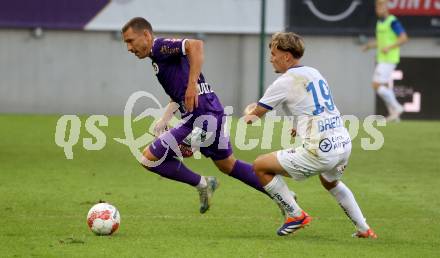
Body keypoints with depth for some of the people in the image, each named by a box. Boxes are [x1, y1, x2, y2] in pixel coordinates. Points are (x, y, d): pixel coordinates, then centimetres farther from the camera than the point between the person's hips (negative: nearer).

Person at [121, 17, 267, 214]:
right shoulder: (159, 57, 22)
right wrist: (164, 120, 17)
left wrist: (192, 85, -29)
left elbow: (195, 45, -27)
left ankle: (201, 184, 6)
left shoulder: (160, 46, -8)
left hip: (200, 118, -10)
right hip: (213, 113, 10)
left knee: (149, 158, -5)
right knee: (228, 165, 25)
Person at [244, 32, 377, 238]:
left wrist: (249, 116, 28)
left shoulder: (284, 82, -5)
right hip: (344, 144, 8)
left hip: (321, 151, -8)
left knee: (260, 166, 3)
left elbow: (256, 113, 8)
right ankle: (364, 229, 34)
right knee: (330, 182, 39)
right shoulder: (314, 73, 16)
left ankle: (295, 215, 5)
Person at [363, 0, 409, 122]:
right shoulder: (380, 22, 14)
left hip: (389, 59, -10)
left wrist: (389, 47, -25)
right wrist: (371, 45, 8)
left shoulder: (393, 22, -14)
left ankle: (396, 108, -4)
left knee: (377, 85, -13)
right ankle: (394, 113, 15)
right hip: (382, 59, 10)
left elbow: (404, 38, -19)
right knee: (384, 87, 10)